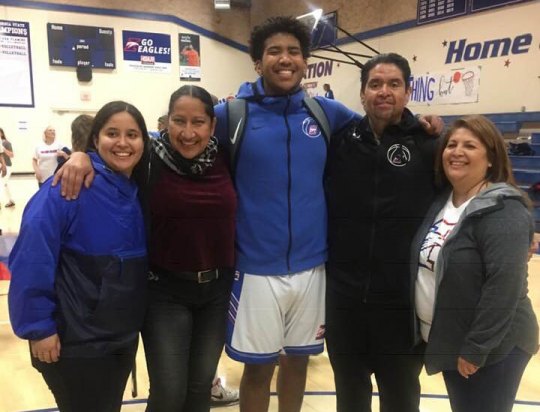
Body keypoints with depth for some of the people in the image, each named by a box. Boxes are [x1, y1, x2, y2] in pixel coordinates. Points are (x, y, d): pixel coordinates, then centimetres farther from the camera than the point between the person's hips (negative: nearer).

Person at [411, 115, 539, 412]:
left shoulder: (502, 211, -19)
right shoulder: (440, 203, 5)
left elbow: (504, 287, -24)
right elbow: (424, 267, 10)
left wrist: (476, 348, -22)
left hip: (492, 349, -7)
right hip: (449, 342, 8)